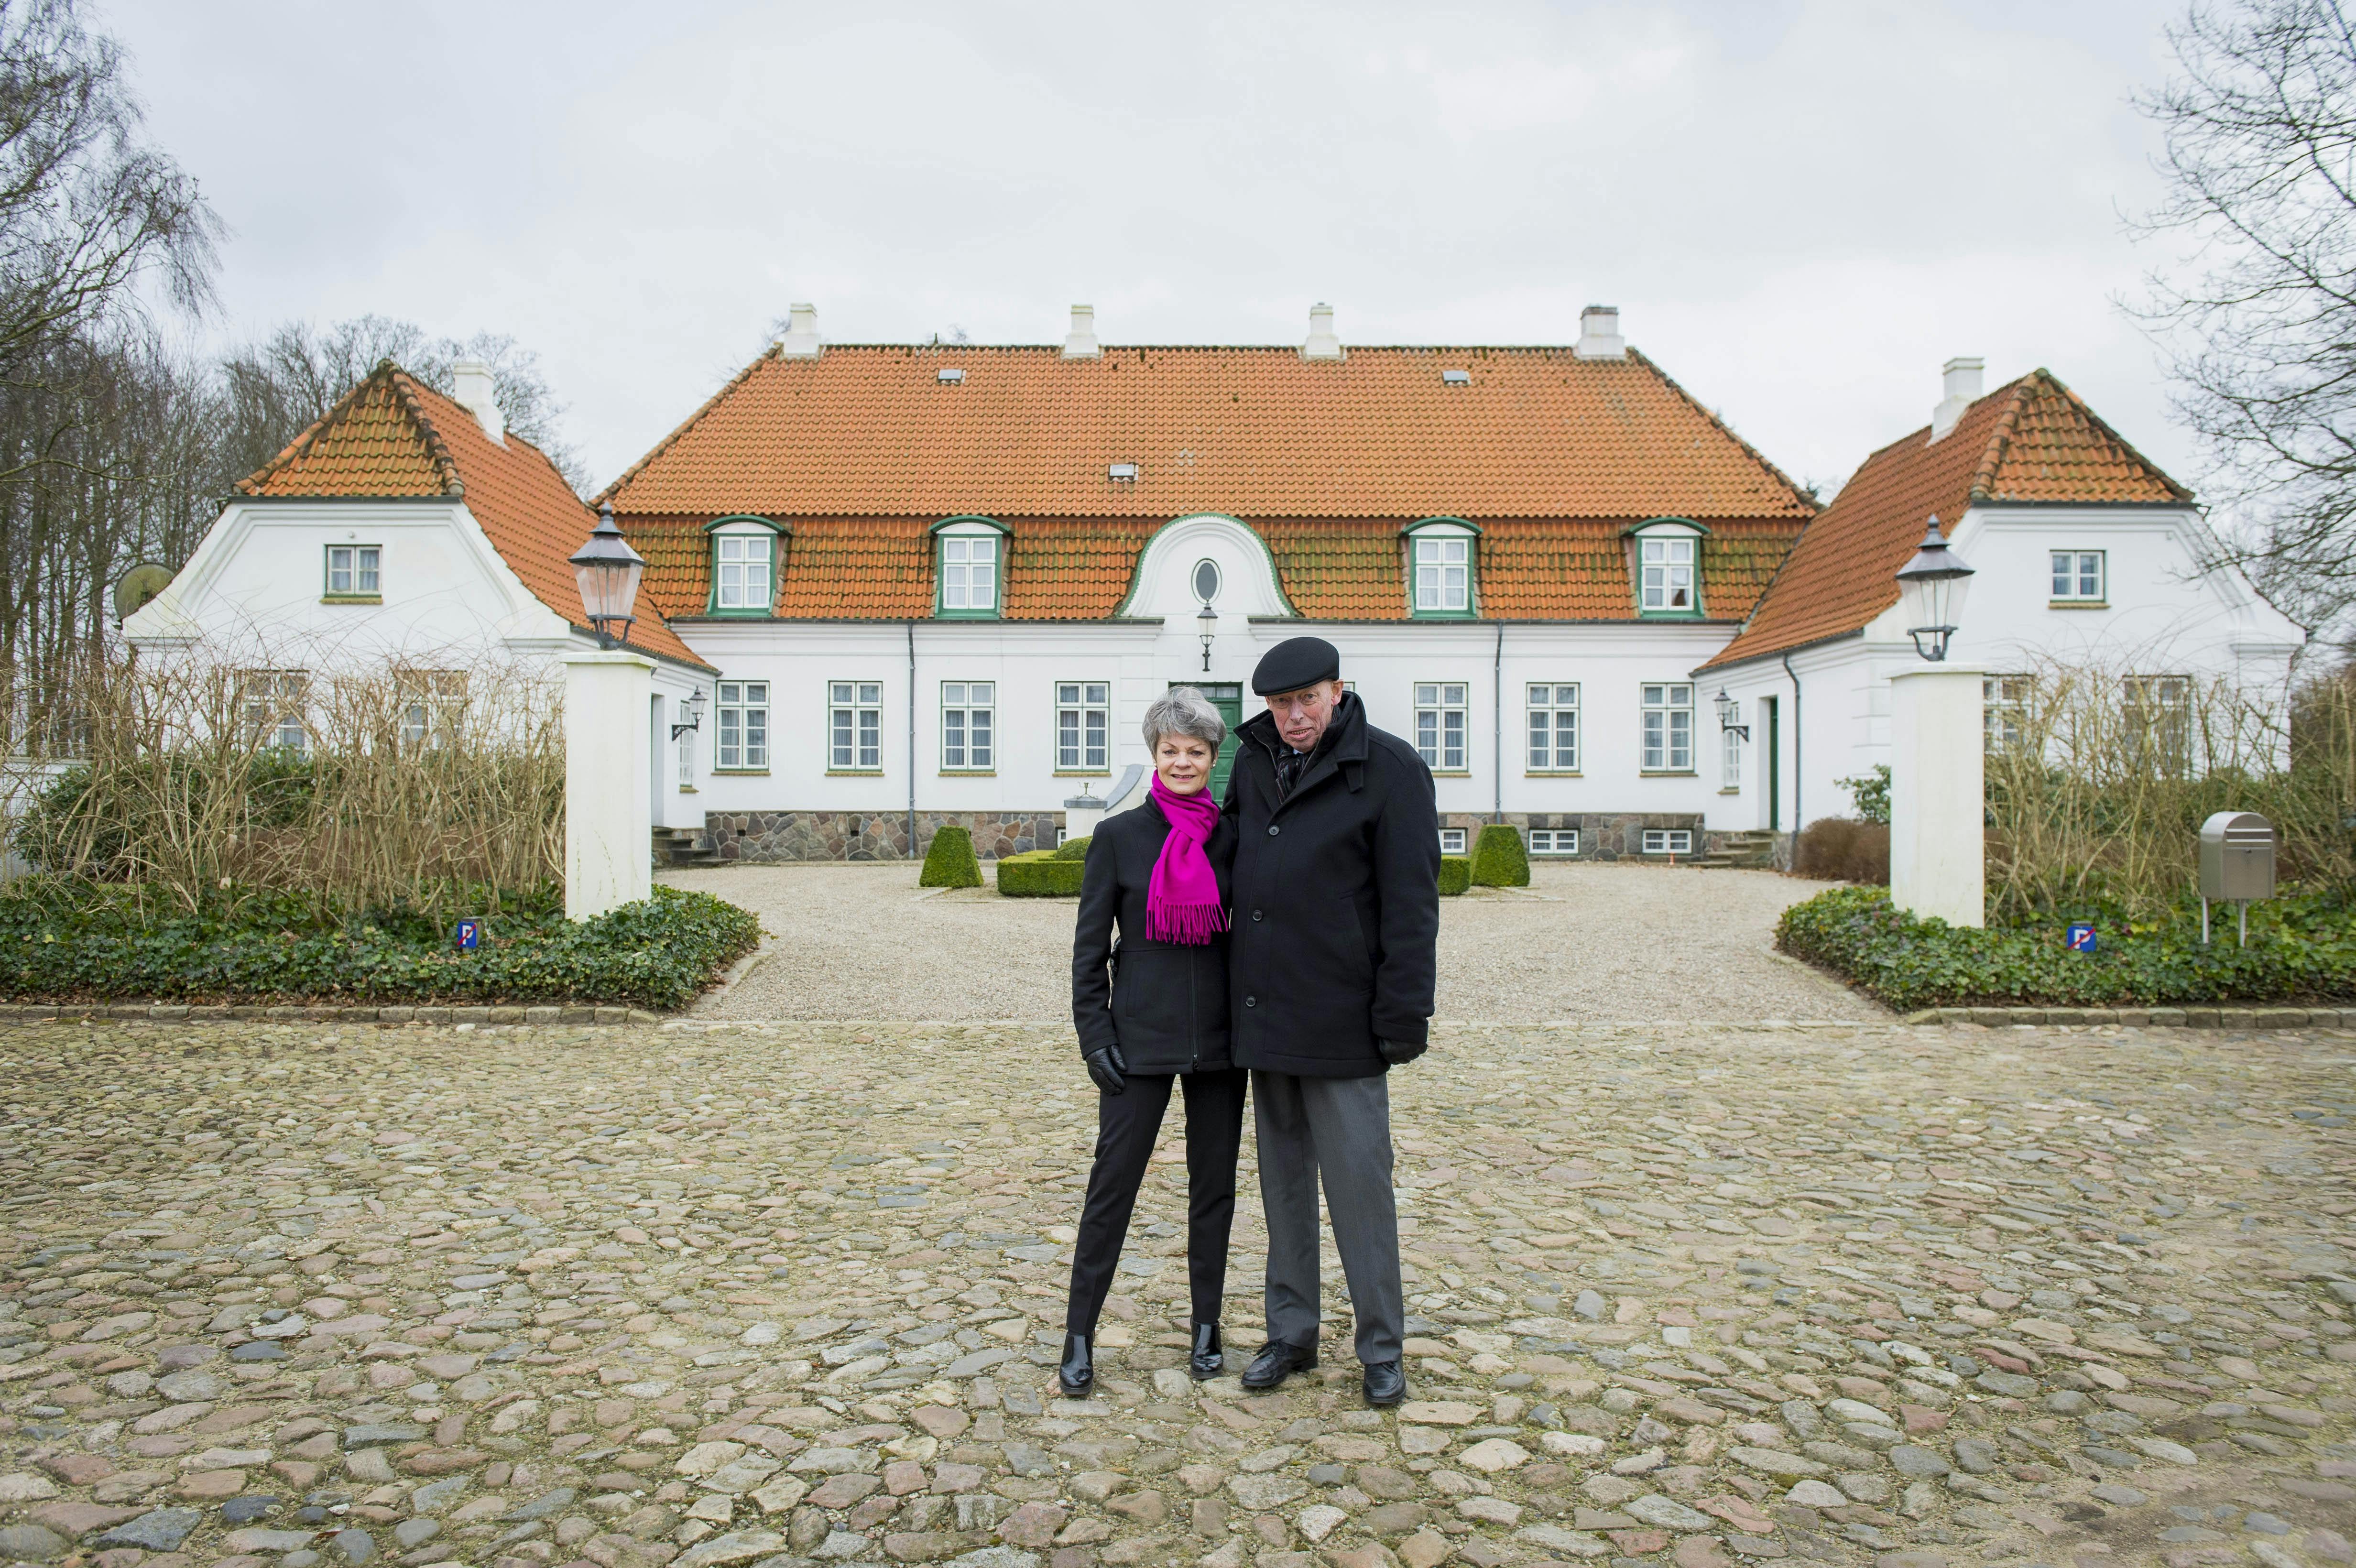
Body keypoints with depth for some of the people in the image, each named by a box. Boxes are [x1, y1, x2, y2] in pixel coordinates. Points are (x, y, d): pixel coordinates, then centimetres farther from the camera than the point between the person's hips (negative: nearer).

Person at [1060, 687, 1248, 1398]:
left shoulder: (1231, 837, 3)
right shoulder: (1119, 836, -2)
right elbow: (1089, 948, -1)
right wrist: (1095, 1036, -7)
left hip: (1219, 1041, 3)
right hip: (1140, 1040, -2)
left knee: (1214, 1184, 11)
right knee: (1112, 1183, 1)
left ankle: (1206, 1327, 26)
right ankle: (1080, 1337, 15)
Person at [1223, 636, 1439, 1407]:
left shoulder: (1389, 766, -8)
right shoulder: (1254, 760, 9)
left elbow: (1411, 900, -11)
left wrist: (1404, 1013, -15)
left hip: (1341, 1021, -6)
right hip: (1264, 1014, 6)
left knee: (1358, 1184, 2)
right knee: (1284, 1179, 14)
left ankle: (1382, 1347, 18)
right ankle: (1291, 1332, 28)